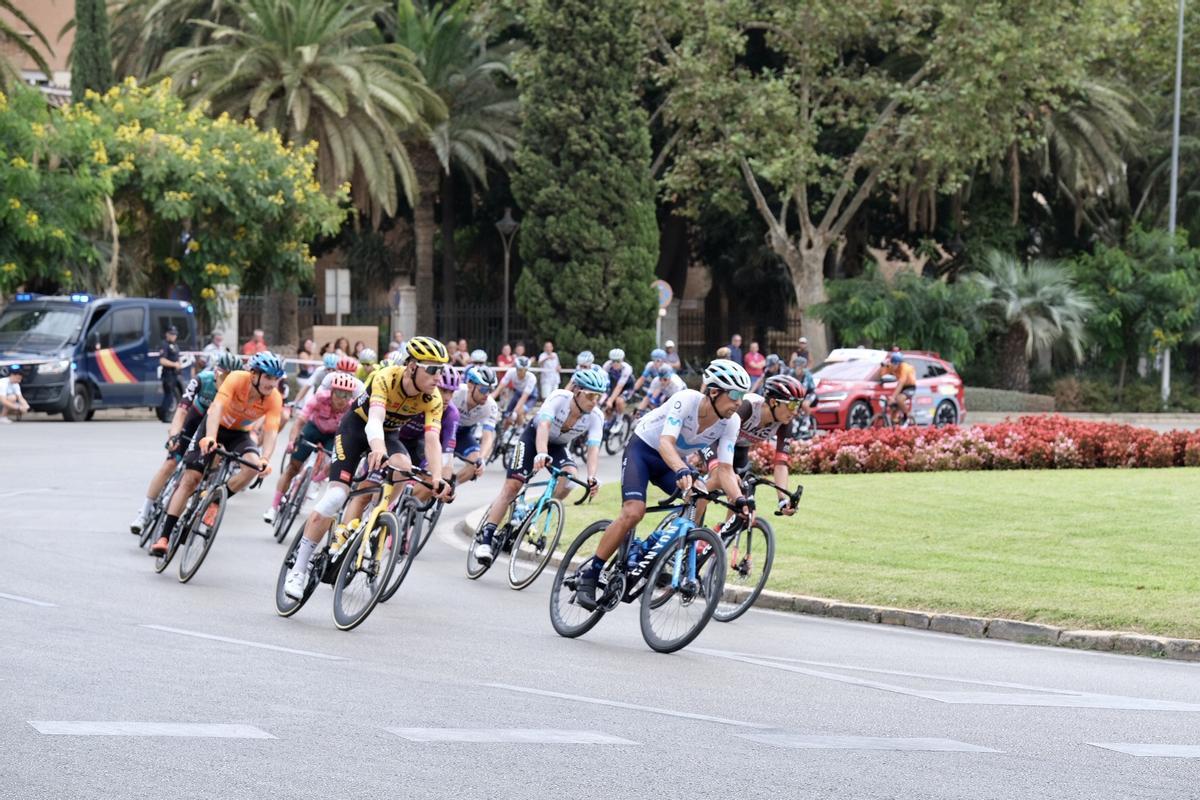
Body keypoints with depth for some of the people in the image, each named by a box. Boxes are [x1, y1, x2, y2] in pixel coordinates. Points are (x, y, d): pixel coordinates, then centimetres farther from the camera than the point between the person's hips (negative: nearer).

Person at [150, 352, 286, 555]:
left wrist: (265, 459, -50)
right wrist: (210, 437, -58)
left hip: (239, 434, 2)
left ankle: (214, 503, -8)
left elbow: (271, 431, -32)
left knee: (254, 466, -29)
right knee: (190, 479, -10)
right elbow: (217, 406, -42)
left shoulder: (274, 399, -23)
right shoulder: (237, 379, -30)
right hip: (215, 426, -2)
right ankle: (164, 537, -6)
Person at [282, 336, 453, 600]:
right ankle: (299, 570, -11)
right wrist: (378, 451, -68)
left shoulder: (432, 399, -21)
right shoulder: (385, 379, -33)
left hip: (388, 434, 4)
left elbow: (432, 439, -30)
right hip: (357, 426, -4)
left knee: (404, 468, -30)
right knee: (336, 494, -19)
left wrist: (437, 478, -47)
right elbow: (375, 419, -48)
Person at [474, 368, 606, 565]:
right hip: (534, 438, -3)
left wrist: (592, 478, -48)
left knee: (570, 476, -27)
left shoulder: (596, 416, -23)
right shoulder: (559, 398, -31)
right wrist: (541, 454, -61)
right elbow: (544, 426, -44)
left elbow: (593, 448, -31)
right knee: (512, 485, -15)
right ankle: (486, 539, -12)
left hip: (559, 446, 3)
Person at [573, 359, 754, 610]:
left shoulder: (731, 422, -16)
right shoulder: (686, 400, -31)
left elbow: (724, 469, -19)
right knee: (634, 511, -25)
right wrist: (682, 471, -59)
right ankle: (589, 573, -15)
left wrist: (740, 500, -38)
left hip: (673, 460, 5)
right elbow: (666, 443, -41)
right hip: (643, 448, -5)